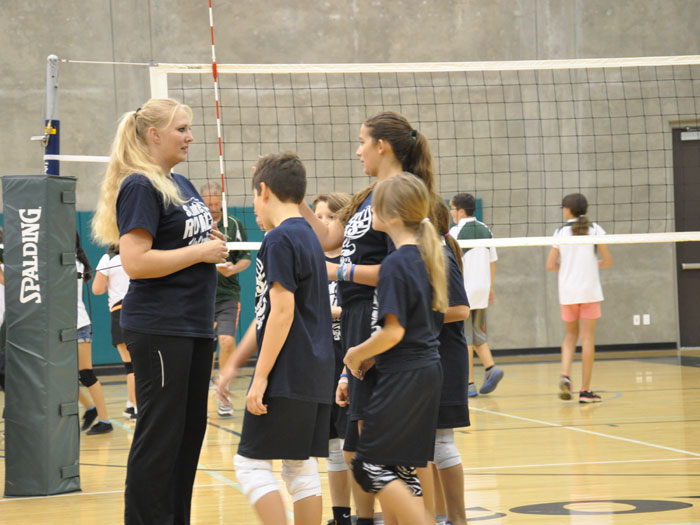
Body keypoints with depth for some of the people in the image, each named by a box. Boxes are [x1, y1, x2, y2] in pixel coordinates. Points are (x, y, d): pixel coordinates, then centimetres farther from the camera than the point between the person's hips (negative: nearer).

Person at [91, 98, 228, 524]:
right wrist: (200, 251, -16)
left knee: (191, 429, 11)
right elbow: (135, 262, -21)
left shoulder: (182, 184, 16)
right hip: (159, 330, -9)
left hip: (196, 328, 9)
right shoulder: (140, 187, -12)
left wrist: (214, 243, 7)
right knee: (160, 435, -6)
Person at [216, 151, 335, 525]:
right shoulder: (308, 237, 19)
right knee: (301, 468, 10)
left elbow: (282, 311, -18)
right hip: (316, 378, 9)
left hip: (286, 377, -9)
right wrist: (233, 365, 25)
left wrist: (261, 377, -17)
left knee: (252, 464, -4)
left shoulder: (280, 239, -11)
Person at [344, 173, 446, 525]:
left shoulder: (395, 264, -16)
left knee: (371, 466, -3)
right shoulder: (425, 258, 11)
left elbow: (394, 331, -21)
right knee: (401, 468, 12)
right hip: (428, 369, 9)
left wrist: (357, 354, -6)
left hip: (403, 377, -9)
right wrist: (373, 356, 14)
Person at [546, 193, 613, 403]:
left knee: (570, 334, 17)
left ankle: (565, 375, -6)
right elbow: (608, 261, -2)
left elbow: (550, 265, 1)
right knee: (587, 337, 2)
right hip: (590, 290, -1)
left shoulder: (560, 232, 1)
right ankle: (585, 390, 1)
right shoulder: (594, 230, -2)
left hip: (567, 291, 2)